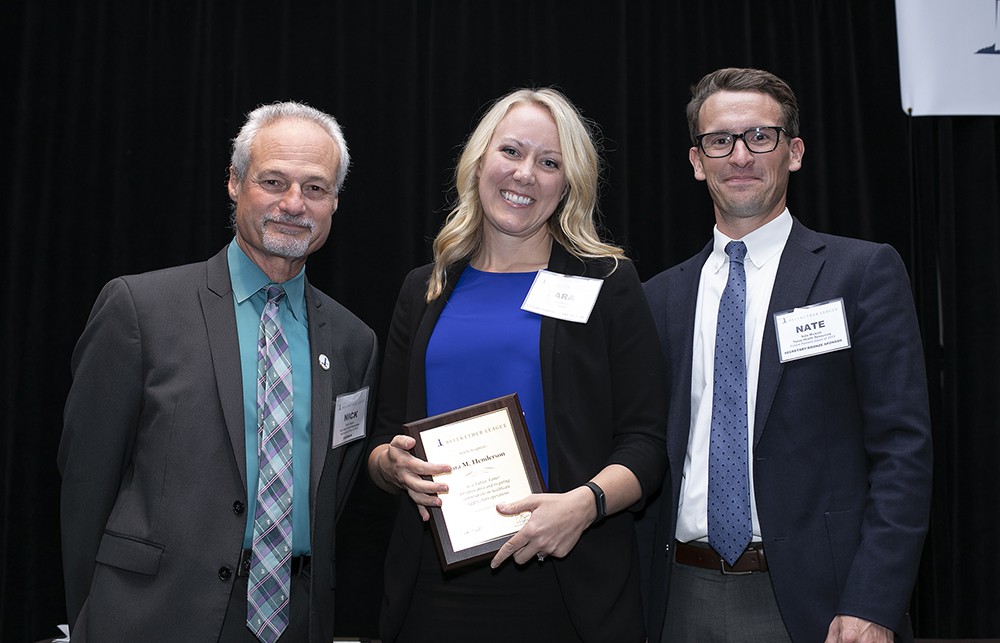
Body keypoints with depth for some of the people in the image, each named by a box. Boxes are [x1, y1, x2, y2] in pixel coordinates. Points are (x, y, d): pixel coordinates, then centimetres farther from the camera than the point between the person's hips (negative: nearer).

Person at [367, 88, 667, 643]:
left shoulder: (607, 283, 1)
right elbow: (383, 444, 12)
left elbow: (644, 441, -3)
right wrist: (393, 465, -10)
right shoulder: (423, 291, 10)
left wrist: (585, 502, -20)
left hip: (567, 584, -2)